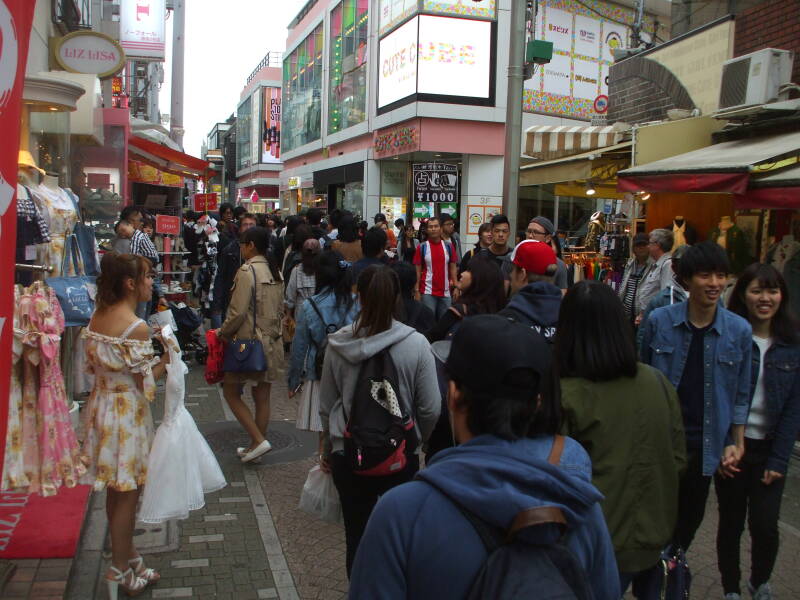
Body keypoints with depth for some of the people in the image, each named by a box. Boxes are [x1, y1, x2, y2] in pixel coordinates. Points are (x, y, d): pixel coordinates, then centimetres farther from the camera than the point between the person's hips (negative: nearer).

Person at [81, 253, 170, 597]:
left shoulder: (97, 317, 2)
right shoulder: (137, 327, -22)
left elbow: (94, 363, 9)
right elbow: (144, 380, -19)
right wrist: (167, 359, -5)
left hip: (102, 404, 8)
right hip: (127, 411, -8)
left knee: (116, 490, 19)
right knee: (127, 494, 6)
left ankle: (126, 553, 34)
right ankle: (120, 571, 18)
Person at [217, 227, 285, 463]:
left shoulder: (247, 271, -17)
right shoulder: (276, 272, 7)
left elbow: (238, 312, -19)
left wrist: (223, 333, -4)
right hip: (272, 342, 8)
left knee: (231, 392, 6)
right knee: (262, 397, 13)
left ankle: (259, 440, -2)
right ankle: (256, 445, 23)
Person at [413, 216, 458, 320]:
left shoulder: (448, 246, 4)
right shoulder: (422, 247, -2)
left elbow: (453, 268, 9)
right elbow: (417, 271, 0)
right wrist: (417, 291, -5)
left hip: (445, 292, 3)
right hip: (427, 292, -3)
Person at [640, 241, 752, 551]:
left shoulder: (739, 330, -5)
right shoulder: (659, 321, -8)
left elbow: (740, 394, 3)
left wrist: (736, 442, 2)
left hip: (705, 444, 1)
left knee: (691, 515, 17)